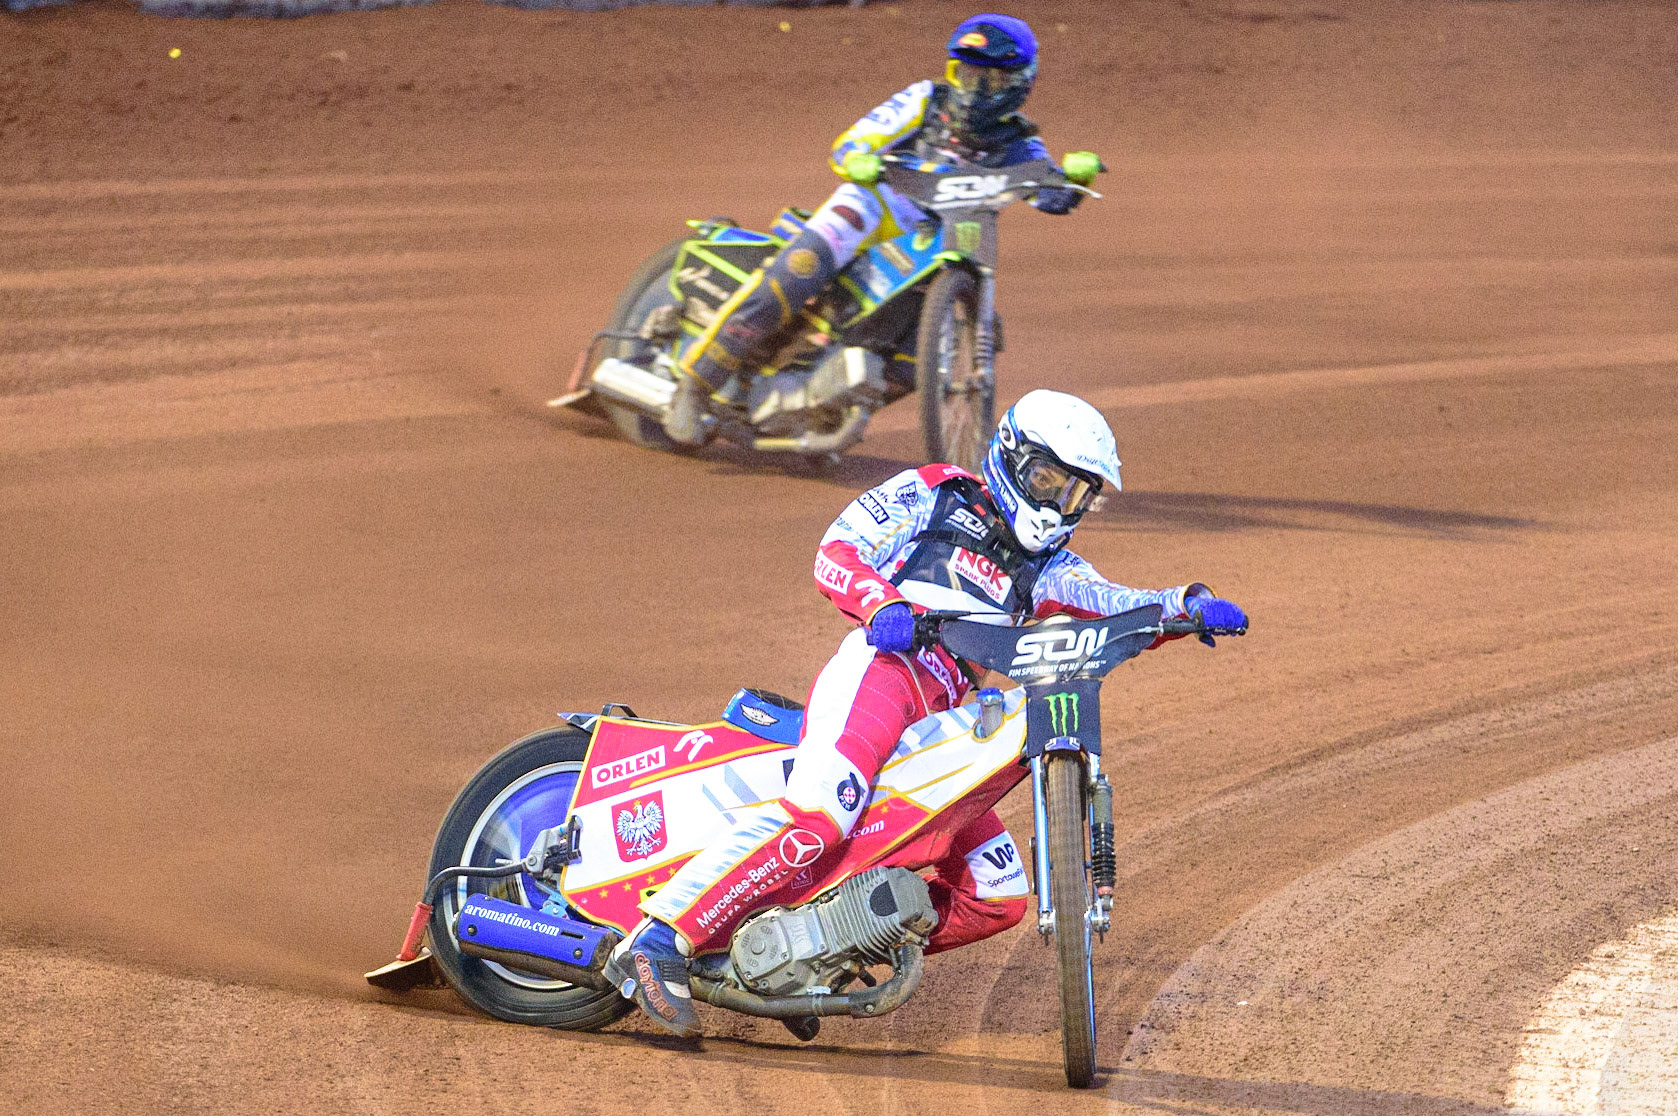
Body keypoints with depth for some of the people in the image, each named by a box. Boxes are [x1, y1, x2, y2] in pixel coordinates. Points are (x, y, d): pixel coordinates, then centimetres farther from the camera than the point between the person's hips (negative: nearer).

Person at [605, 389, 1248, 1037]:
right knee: (820, 813, -34)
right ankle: (657, 945, -40)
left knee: (997, 897, 3)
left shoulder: (1043, 567, 28)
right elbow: (837, 552, 0)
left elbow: (1119, 608, 15)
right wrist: (882, 604, -21)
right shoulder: (929, 495, 12)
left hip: (938, 726, 8)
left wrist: (1190, 605, -5)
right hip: (878, 669, -8)